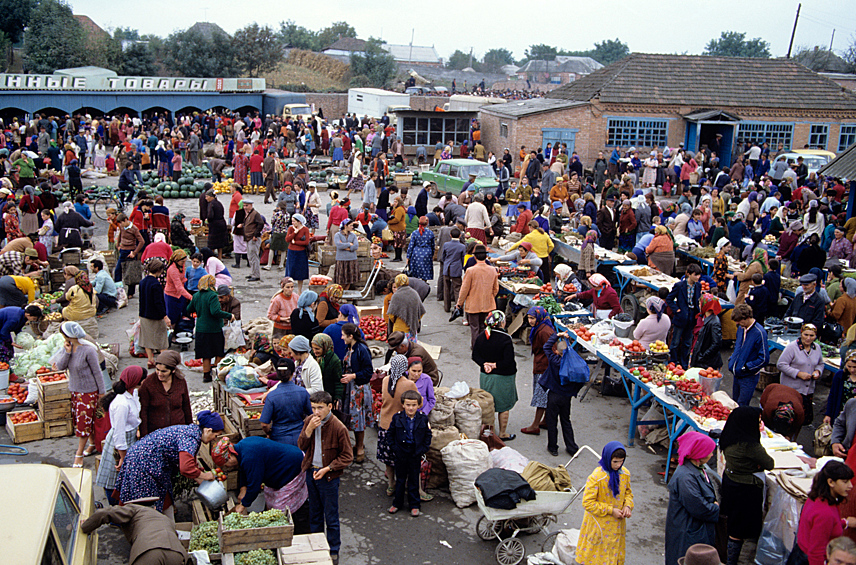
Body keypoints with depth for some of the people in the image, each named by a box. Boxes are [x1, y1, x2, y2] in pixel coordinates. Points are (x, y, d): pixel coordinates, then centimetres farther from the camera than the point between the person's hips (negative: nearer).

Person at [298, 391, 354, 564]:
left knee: (331, 517, 6)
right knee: (315, 514, 20)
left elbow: (347, 457, -13)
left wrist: (327, 469, -19)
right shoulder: (309, 421, -4)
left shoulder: (338, 428, -20)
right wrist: (309, 430, -18)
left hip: (329, 477, -5)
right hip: (311, 472, 5)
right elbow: (301, 446, -3)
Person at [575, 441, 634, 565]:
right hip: (599, 526, -5)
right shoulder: (596, 477, -24)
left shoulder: (625, 474, -5)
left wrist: (628, 505, -9)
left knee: (615, 554, 18)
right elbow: (587, 503, -20)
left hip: (617, 525, 5)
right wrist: (610, 510, -19)